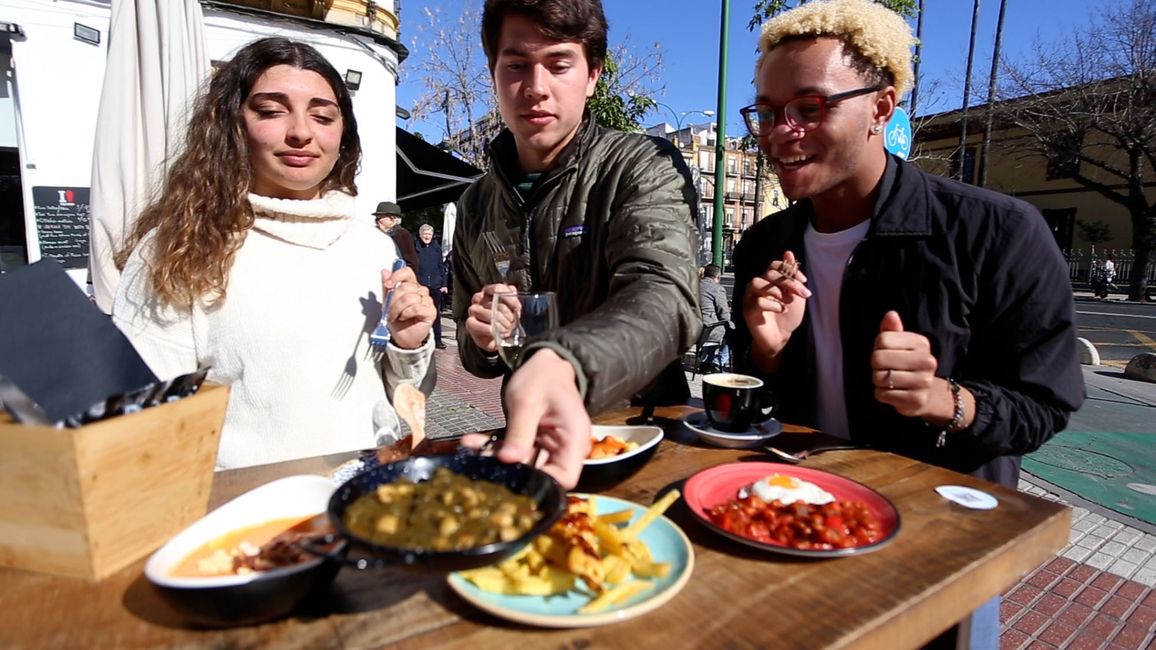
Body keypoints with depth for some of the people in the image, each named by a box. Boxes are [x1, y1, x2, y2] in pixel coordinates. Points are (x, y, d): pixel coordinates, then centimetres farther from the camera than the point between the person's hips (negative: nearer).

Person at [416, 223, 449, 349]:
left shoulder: (437, 248, 7)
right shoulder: (416, 248, -1)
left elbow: (441, 266, 11)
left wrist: (443, 284, 6)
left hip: (435, 285, 3)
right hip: (420, 285, -2)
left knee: (436, 313, 7)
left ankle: (437, 340, 13)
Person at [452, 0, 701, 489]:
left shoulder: (645, 167, -8)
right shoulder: (477, 205, 6)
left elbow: (662, 298, -27)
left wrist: (562, 362, -47)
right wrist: (482, 342, -9)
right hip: (527, 443, 4)